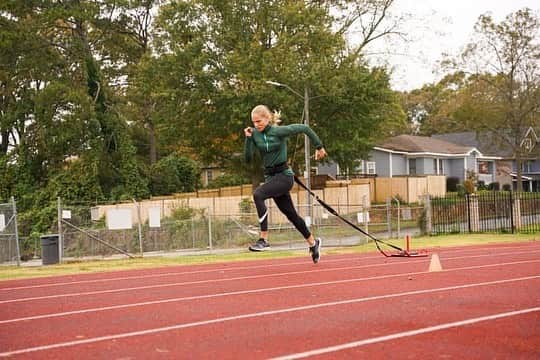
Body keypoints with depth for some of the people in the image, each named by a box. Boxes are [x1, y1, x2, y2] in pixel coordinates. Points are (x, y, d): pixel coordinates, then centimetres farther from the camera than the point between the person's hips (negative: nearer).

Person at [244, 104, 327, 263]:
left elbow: (304, 128, -5)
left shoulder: (279, 131, -14)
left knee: (258, 194, -29)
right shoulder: (255, 134, 1)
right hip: (270, 176, 7)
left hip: (284, 175, -7)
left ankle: (263, 239, -27)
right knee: (291, 214, 15)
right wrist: (248, 139, -14)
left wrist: (319, 146, 2)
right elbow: (248, 158, -3)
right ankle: (313, 243, 35)